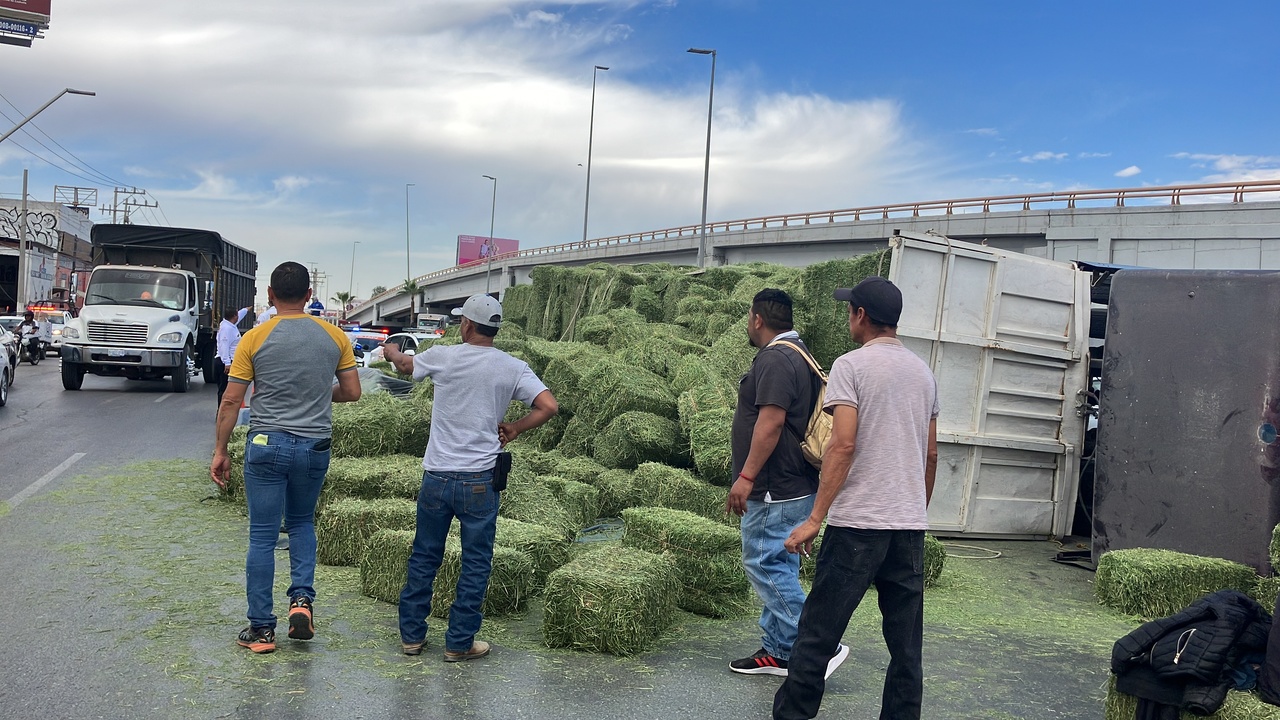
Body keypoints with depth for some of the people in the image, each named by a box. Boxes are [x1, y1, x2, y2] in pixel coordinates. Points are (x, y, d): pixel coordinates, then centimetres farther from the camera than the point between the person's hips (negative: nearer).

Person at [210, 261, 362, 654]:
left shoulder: (255, 338, -5)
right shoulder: (334, 336, 0)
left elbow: (231, 401, -4)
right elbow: (352, 392, 4)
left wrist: (220, 450, 5)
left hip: (267, 445, -2)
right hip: (315, 446, 2)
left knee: (263, 537, 6)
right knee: (302, 523, 24)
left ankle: (261, 629, 12)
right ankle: (302, 598, 4)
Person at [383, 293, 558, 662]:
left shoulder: (442, 356, -2)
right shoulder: (513, 368, -4)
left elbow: (404, 365, 19)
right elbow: (549, 406, -12)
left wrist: (392, 351, 43)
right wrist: (515, 428, 4)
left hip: (436, 477, 2)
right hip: (479, 480, -1)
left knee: (424, 558, 15)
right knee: (476, 563, 9)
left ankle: (412, 634, 24)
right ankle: (459, 643, 13)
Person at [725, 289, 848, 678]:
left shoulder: (775, 358, -16)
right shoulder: (798, 355, 17)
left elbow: (771, 421, -24)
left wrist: (746, 477, -23)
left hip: (775, 490, -11)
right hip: (794, 486, 11)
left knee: (767, 566, -7)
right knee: (778, 569, 14)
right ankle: (778, 652, 20)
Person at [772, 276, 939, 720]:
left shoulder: (851, 366, -7)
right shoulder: (924, 372, 13)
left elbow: (843, 444, -16)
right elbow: (931, 454, 17)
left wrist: (815, 519, -16)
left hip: (858, 522, -6)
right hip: (911, 525, 6)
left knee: (819, 631, 1)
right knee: (906, 642, 9)